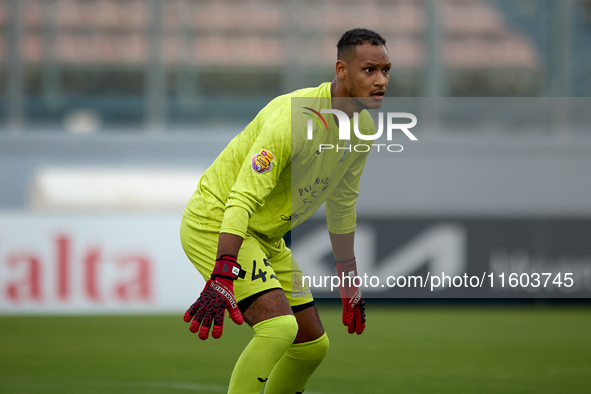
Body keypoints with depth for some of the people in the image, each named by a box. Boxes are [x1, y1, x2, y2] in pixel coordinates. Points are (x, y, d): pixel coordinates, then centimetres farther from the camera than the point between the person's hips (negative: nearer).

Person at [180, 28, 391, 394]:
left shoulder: (364, 128, -1)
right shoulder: (294, 117, -28)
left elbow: (342, 204, 16)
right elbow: (242, 198, -34)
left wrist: (348, 277, 20)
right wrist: (221, 278, -42)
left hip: (267, 236, 9)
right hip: (214, 223, -9)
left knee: (312, 344, 9)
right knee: (279, 325, -26)